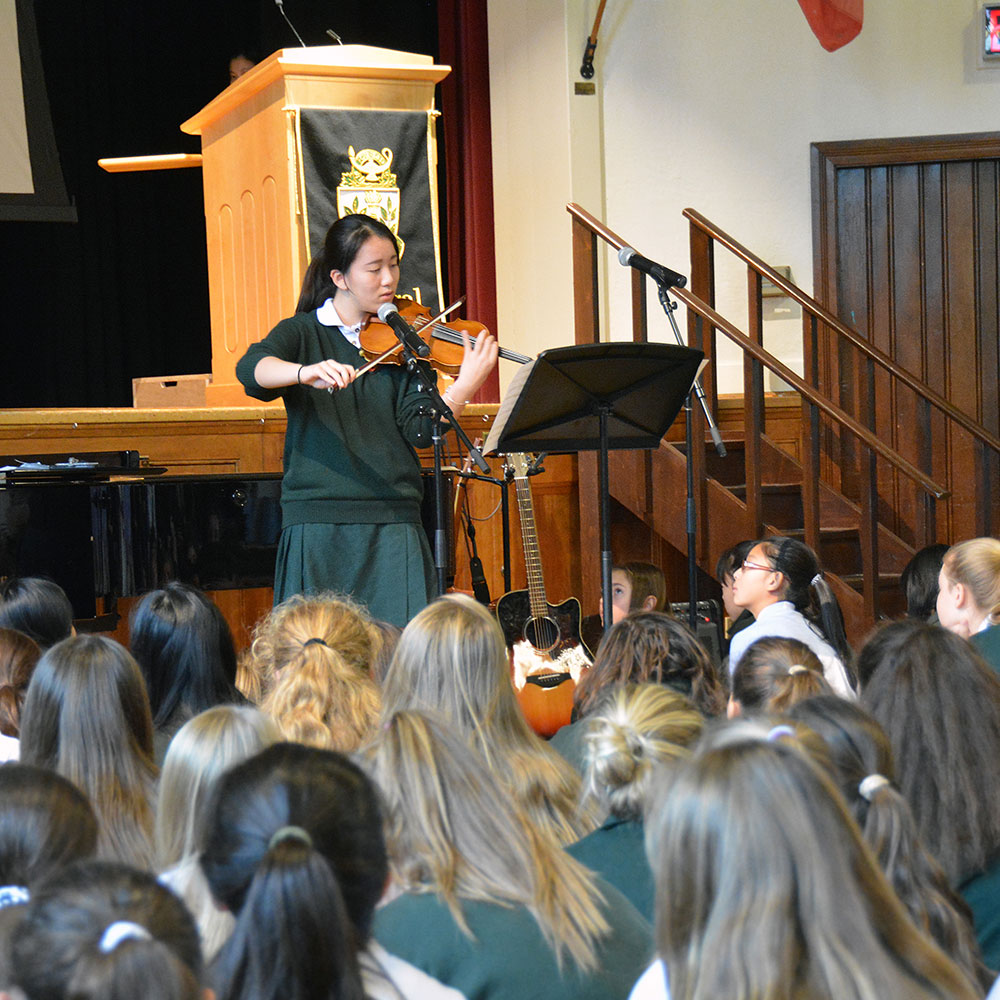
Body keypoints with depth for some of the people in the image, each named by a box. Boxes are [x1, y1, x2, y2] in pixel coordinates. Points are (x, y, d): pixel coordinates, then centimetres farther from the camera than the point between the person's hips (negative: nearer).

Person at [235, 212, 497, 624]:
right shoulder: (302, 333, 7)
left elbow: (419, 430, -3)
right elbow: (250, 369, -14)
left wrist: (467, 383, -19)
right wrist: (306, 372, -34)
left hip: (394, 529, 1)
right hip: (318, 526, -1)